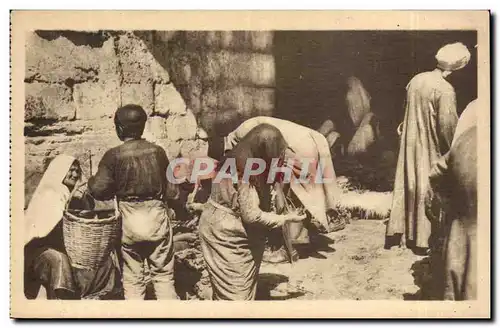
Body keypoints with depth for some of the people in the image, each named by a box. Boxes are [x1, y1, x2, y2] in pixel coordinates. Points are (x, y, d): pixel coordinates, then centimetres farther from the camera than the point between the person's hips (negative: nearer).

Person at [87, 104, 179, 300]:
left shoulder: (114, 156, -10)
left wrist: (91, 181, 9)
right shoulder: (157, 151, -3)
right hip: (158, 219, 2)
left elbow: (99, 190, -13)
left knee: (132, 280, 10)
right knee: (163, 275, 13)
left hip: (129, 223, -1)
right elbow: (171, 191, 0)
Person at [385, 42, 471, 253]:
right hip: (430, 149, -7)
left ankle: (396, 232, 21)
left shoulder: (416, 80, 2)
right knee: (427, 191, 5)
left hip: (410, 144, 7)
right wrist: (452, 152, -8)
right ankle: (421, 240, 13)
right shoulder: (445, 90, -20)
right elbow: (448, 126, -21)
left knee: (406, 185, 15)